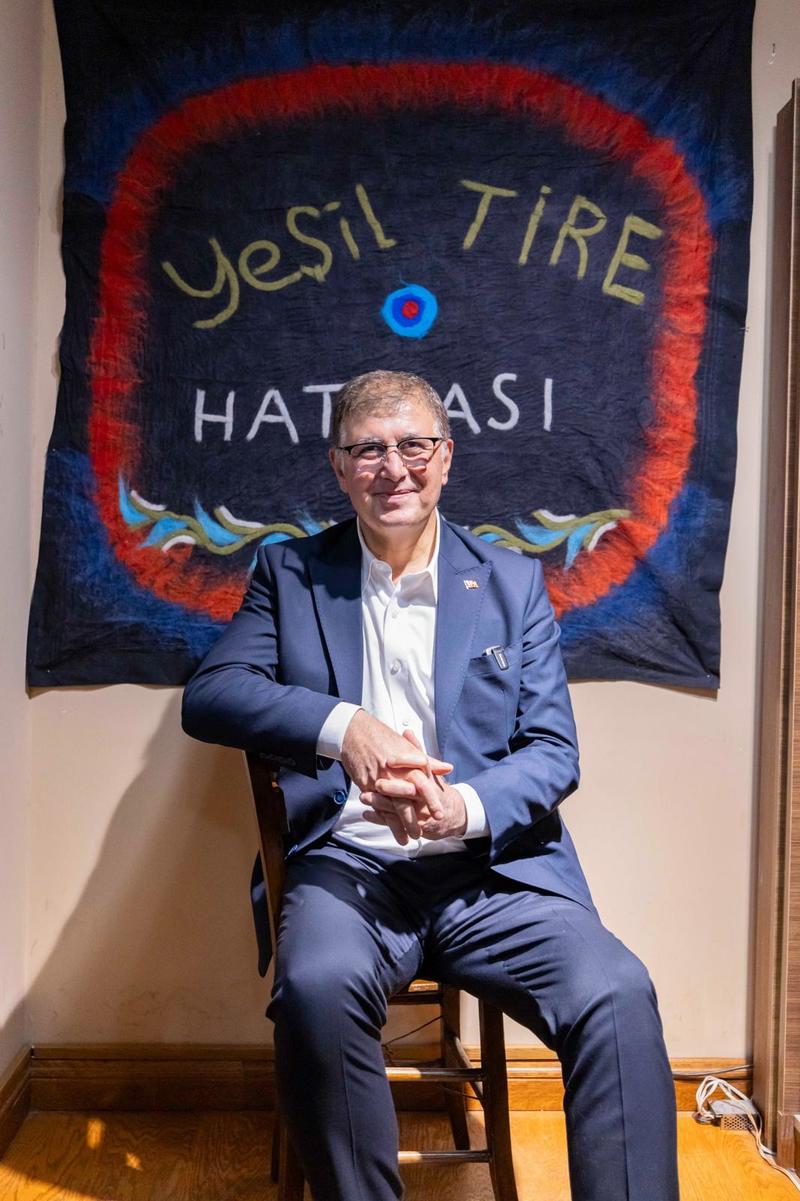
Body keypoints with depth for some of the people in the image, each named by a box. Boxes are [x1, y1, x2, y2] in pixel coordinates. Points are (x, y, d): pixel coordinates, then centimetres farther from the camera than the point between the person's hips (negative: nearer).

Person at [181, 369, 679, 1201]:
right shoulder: (290, 573, 11)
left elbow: (553, 750, 6)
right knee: (317, 987, -31)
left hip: (490, 866, 1)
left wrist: (463, 808, -15)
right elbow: (207, 696, -1)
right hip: (347, 863, 0)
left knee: (616, 995, -26)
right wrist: (341, 725, -18)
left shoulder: (513, 582, 12)